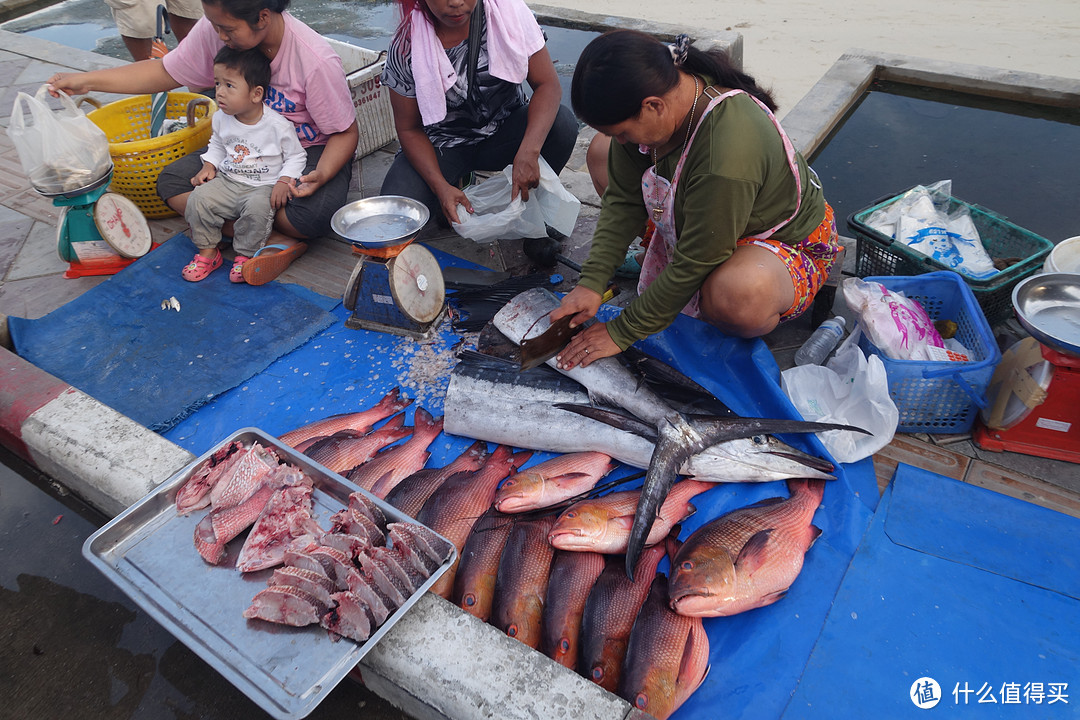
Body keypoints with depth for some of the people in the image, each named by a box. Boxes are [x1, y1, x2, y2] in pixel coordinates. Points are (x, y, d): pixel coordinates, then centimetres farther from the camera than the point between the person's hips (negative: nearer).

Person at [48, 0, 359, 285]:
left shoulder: (316, 60, -25)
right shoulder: (215, 30, -10)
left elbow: (346, 132, -18)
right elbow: (165, 73, 2)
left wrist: (320, 175, -37)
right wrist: (86, 81, -4)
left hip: (313, 149, -6)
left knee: (313, 214, -40)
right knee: (172, 182, -14)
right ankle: (278, 241, -26)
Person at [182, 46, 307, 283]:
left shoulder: (278, 126, -14)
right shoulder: (221, 118, 2)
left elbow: (296, 157, -4)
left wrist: (283, 182, -18)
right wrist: (209, 166, 4)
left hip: (263, 186, -5)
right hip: (226, 181, 5)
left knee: (258, 208, -34)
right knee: (199, 198, -17)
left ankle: (245, 255, -11)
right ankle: (207, 251, 1)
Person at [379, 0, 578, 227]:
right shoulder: (406, 46, -18)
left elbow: (548, 85, -20)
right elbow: (409, 129, -11)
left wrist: (528, 152, -37)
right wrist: (441, 187, -26)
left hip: (504, 131, 1)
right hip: (443, 146, -1)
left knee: (563, 124, -28)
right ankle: (456, 182, 10)